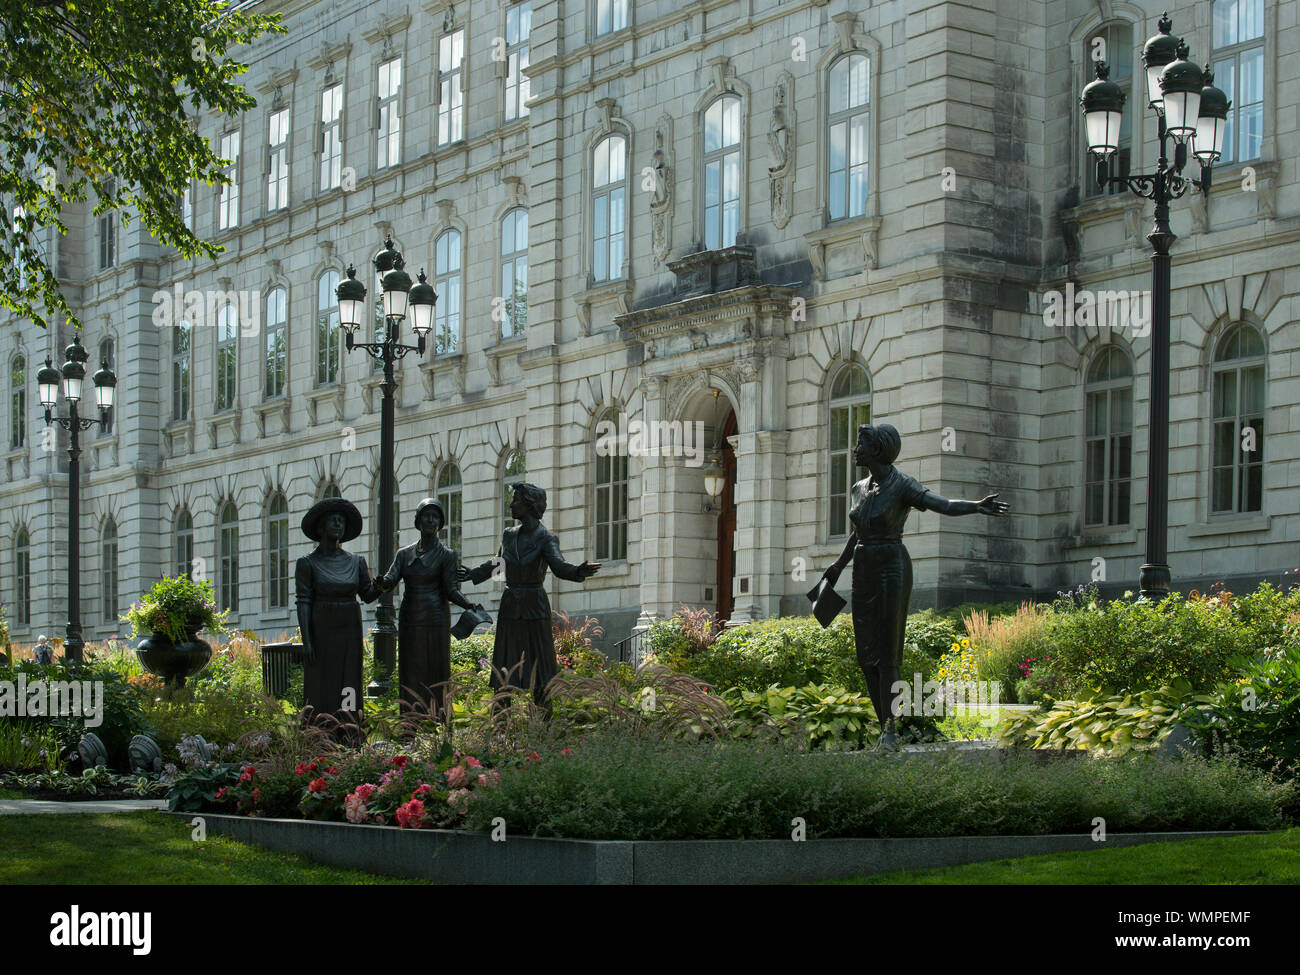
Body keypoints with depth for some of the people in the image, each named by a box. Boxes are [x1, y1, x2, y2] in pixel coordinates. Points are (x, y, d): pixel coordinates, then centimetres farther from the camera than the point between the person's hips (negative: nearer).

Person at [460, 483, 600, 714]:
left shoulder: (546, 539, -8)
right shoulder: (509, 535, 8)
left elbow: (559, 566, -25)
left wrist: (579, 572, -45)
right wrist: (473, 574, 37)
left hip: (534, 608, -5)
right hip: (509, 607, 5)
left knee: (537, 669, -4)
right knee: (505, 670, 3)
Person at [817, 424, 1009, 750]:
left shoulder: (902, 486, -9)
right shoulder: (859, 489, 12)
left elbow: (944, 505, -24)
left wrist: (977, 506, -42)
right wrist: (837, 568, 32)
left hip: (892, 571, -7)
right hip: (863, 575, 7)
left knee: (887, 655, -9)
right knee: (866, 656, 4)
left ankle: (890, 731, -4)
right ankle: (885, 726, 12)